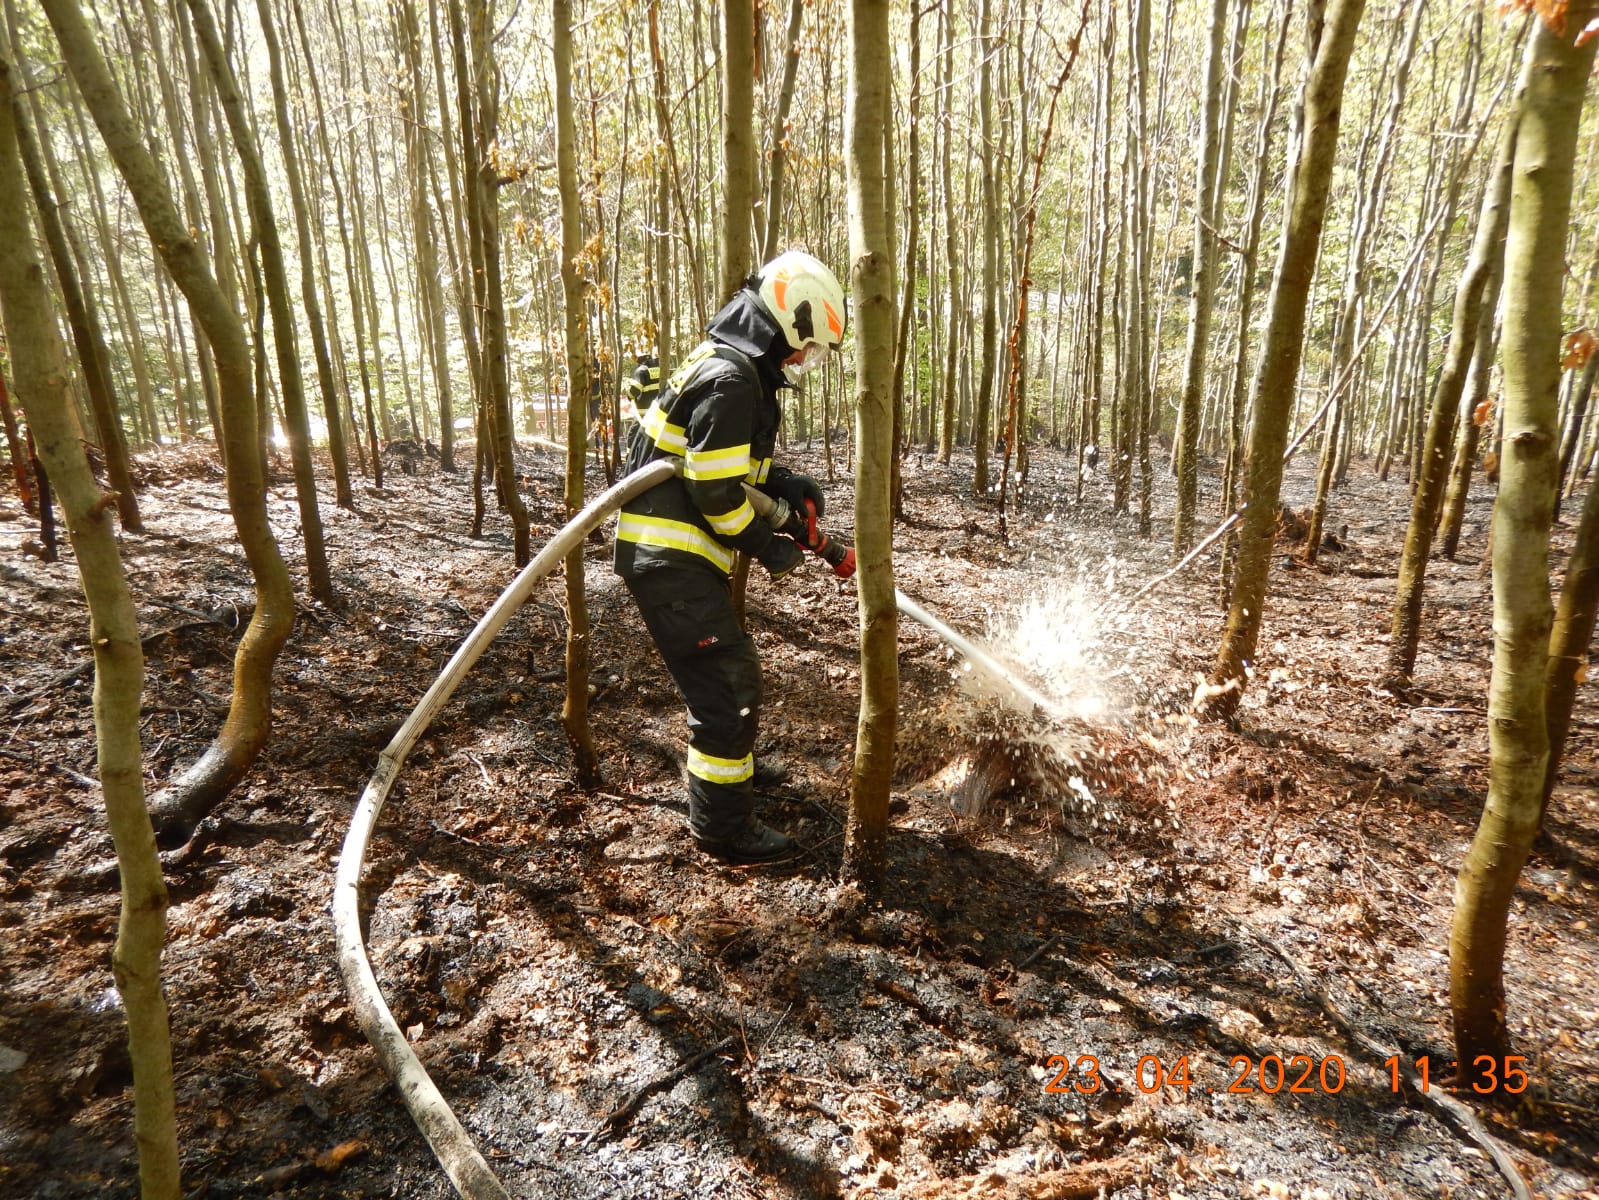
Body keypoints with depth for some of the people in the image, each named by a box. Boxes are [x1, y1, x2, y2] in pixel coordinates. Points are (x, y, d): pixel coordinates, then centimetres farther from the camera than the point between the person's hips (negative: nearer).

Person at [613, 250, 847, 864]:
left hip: (670, 555, 11)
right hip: (671, 560, -11)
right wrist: (769, 549, -10)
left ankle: (723, 770, 47)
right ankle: (725, 827, 10)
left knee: (720, 673, 25)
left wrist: (784, 482, 6)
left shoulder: (734, 365, 14)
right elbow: (715, 492, -23)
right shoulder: (731, 378, -19)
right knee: (728, 682, -4)